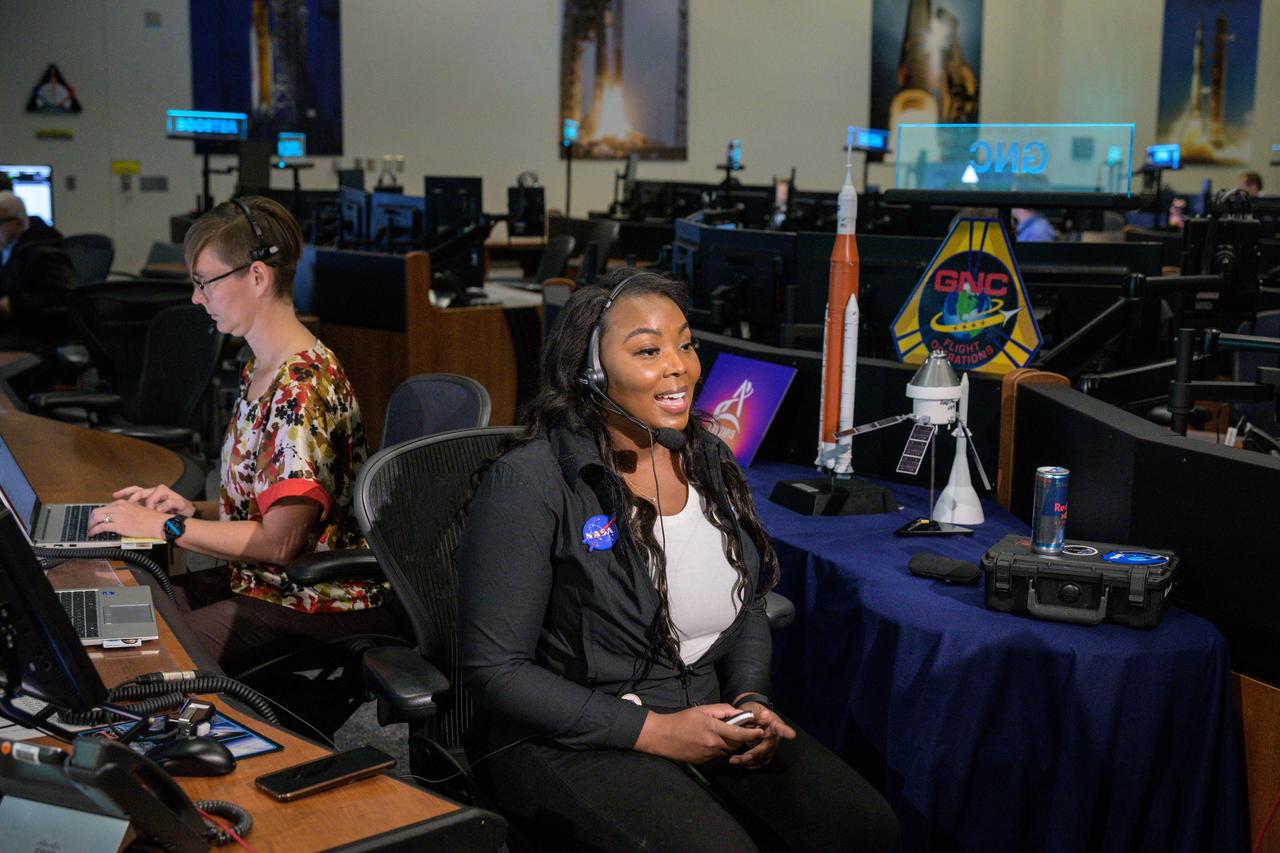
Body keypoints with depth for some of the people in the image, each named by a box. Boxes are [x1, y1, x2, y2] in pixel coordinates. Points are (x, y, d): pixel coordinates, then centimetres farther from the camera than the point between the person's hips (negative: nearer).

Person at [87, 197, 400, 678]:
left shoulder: (303, 389, -22)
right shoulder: (260, 371, 10)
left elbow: (279, 540, -23)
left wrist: (166, 525, -15)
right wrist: (193, 509, 1)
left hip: (326, 607, -10)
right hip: (270, 582, 10)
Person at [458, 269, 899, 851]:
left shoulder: (709, 460, 6)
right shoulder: (531, 483, -15)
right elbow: (494, 668, -16)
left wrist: (751, 702, -2)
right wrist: (653, 731, -18)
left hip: (710, 720, 6)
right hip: (570, 741, -5)